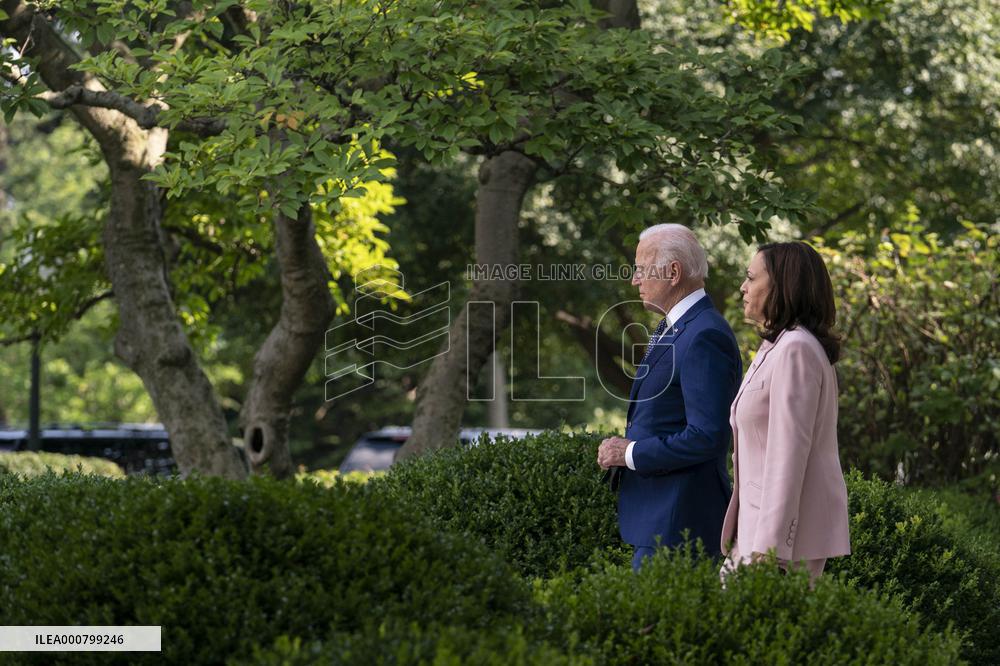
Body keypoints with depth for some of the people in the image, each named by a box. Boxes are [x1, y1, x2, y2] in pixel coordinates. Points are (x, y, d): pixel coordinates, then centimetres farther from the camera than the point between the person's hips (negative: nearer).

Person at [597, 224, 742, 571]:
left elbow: (707, 437, -24)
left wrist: (631, 453, -15)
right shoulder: (672, 328, 16)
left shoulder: (704, 337, -18)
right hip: (657, 513, 10)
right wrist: (626, 446, 7)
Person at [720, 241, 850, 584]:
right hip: (762, 525, 10)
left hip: (785, 530, -10)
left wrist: (768, 547, -23)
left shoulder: (795, 350, -15)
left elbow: (789, 454, -21)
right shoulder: (776, 349, 17)